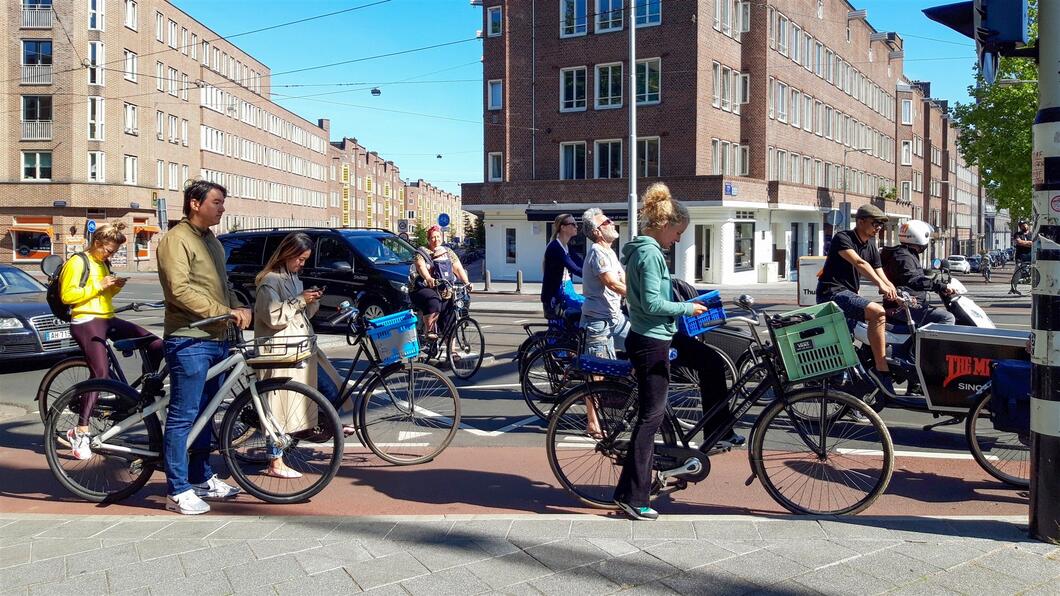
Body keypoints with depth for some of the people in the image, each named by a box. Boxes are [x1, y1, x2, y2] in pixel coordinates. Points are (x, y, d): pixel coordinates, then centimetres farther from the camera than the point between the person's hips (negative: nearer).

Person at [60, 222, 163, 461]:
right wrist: (98, 286, -16)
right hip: (86, 322, -8)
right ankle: (81, 432, -15)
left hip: (108, 319, 8)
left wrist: (115, 287, 7)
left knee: (156, 345, -4)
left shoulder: (103, 264, 20)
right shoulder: (77, 263, -6)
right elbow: (67, 295, -14)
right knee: (101, 374, -20)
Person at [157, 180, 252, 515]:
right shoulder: (177, 239, -9)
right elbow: (180, 290, -19)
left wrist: (238, 308, 6)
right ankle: (178, 491, 2)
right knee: (183, 416, -4)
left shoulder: (212, 241, 20)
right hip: (189, 341, -9)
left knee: (205, 413, 16)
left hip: (216, 340, 9)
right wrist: (223, 311, -20)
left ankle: (202, 478, 27)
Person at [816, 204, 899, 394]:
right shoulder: (842, 238, -10)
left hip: (849, 294, 10)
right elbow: (859, 263, -28)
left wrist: (898, 296, -7)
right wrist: (881, 285, -41)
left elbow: (881, 275, 11)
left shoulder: (871, 246, 15)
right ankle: (881, 370, -28)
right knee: (877, 312, -27)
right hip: (832, 293, -10)